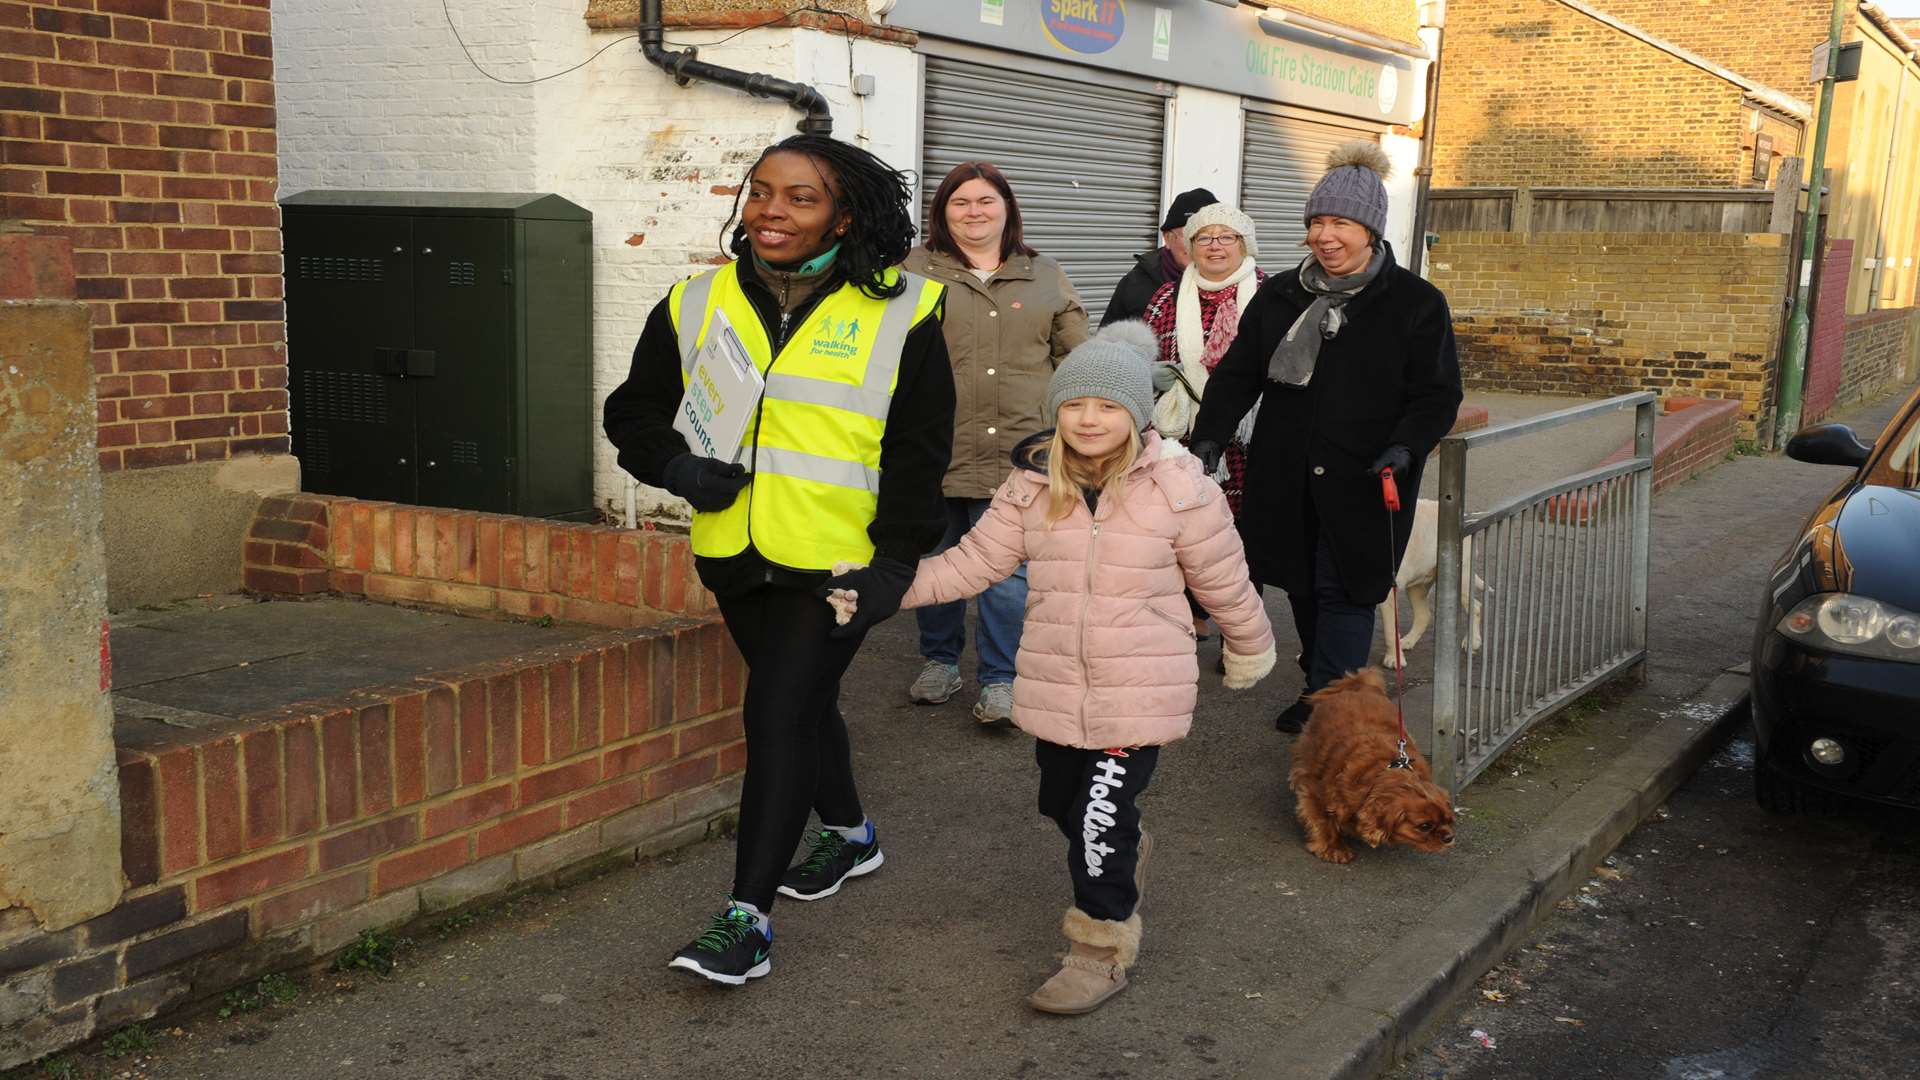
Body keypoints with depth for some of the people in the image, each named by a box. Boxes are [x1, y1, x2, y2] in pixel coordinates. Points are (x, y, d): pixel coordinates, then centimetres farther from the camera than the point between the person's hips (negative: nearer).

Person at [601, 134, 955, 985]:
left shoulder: (899, 311, -5)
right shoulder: (697, 305, 4)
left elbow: (918, 451, -3)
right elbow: (634, 412, 11)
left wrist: (896, 560, -8)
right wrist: (678, 468, -9)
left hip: (836, 562, -5)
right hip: (736, 555, 5)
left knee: (780, 716, -9)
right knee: (802, 702, 20)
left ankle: (748, 918, -1)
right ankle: (848, 834, 44)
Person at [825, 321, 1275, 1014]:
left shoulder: (1177, 483, -11)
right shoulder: (1033, 483, 0)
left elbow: (1223, 580, 0)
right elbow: (973, 562, 0)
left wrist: (1250, 650, 11)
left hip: (1139, 692, -5)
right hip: (1054, 689, 5)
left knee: (1102, 814, -5)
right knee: (1061, 803, 19)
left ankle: (1102, 949, 15)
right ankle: (1122, 859, 51)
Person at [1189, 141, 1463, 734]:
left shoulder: (1416, 302, -5)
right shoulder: (1280, 295, 7)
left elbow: (1438, 394, -5)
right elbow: (1237, 372, 9)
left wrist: (1406, 447, -22)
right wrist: (1210, 436, -5)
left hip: (1364, 484, -5)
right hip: (1287, 479, 5)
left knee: (1345, 594, -4)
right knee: (1304, 587, 15)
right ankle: (1320, 690, 33)